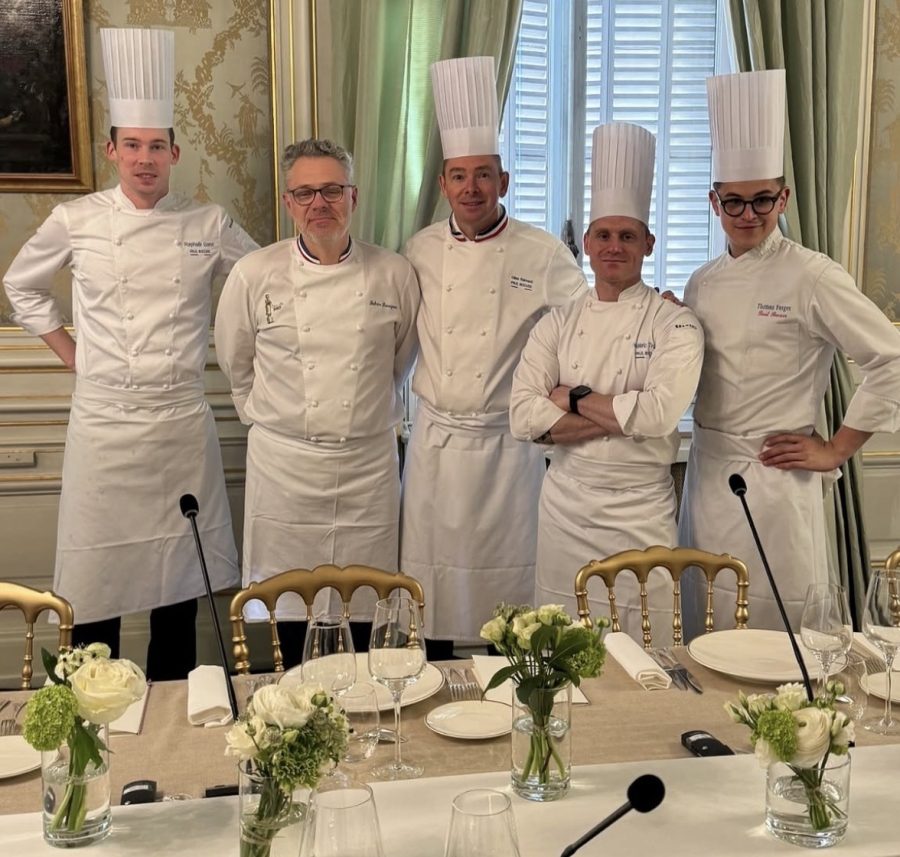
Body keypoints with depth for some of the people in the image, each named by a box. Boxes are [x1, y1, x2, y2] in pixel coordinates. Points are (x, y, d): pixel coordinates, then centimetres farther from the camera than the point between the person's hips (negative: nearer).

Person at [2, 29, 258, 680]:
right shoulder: (77, 222, 0)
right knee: (96, 579, 4)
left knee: (179, 576, 10)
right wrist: (70, 353, 7)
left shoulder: (209, 225, 1)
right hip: (103, 420, -1)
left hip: (182, 420, 1)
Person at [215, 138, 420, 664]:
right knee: (289, 602, 8)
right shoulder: (255, 275, -4)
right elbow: (236, 365, 9)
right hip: (285, 466, -1)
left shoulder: (394, 275, -2)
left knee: (361, 607, 9)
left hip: (368, 467, 1)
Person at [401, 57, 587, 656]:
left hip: (507, 444, -2)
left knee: (508, 574, 7)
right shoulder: (421, 252, 3)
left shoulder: (543, 255, -6)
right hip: (435, 441, 3)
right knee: (432, 569, 10)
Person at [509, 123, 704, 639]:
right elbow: (524, 417, -7)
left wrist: (573, 398, -10)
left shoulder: (676, 325, -5)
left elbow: (660, 414, -20)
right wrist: (622, 416, -14)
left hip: (641, 509, -3)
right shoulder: (558, 324, 4)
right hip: (566, 502, 3)